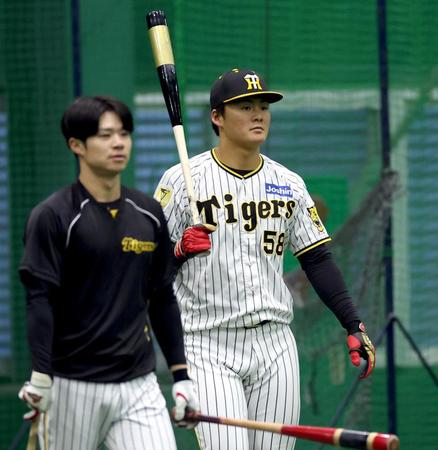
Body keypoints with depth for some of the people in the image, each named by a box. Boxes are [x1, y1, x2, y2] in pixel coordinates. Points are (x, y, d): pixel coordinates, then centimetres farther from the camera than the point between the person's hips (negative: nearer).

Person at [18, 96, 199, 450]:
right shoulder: (53, 216, -6)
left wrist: (180, 374, 13)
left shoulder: (149, 214, 11)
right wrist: (40, 378, -19)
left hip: (139, 384, 4)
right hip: (73, 387, -4)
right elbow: (40, 300, -11)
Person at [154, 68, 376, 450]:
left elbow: (317, 260, 13)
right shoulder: (182, 180, -4)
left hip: (274, 345, 5)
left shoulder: (289, 184, 10)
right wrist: (180, 250, -24)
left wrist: (353, 325, 6)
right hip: (209, 348, -4)